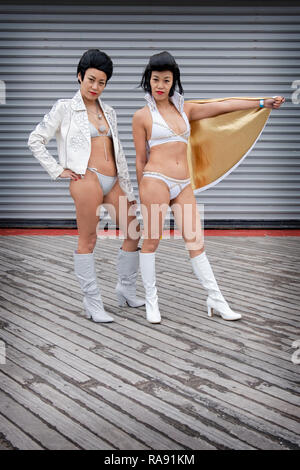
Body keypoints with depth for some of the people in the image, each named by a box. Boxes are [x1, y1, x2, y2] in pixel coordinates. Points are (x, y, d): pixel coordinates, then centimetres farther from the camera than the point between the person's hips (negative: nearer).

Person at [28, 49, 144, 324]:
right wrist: (58, 170, -2)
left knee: (134, 232, 5)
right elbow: (35, 141, 3)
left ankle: (126, 290, 23)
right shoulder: (65, 108, 4)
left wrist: (128, 189, 18)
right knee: (88, 240, -3)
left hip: (113, 181, 6)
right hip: (87, 179, -6)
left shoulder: (109, 112, 19)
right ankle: (93, 303, 6)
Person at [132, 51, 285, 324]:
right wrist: (143, 193, 6)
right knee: (152, 241, 1)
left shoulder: (184, 109, 15)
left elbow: (224, 106, 12)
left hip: (184, 186, 4)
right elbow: (141, 159, 4)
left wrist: (263, 103, 9)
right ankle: (151, 301, 15)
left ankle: (216, 301, 11)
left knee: (196, 243, 4)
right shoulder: (142, 116, 3)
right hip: (156, 181, -4)